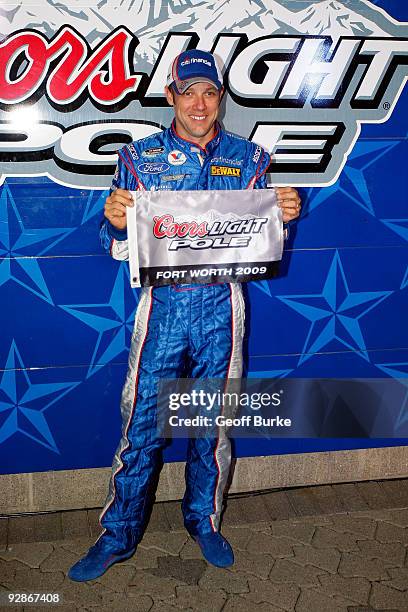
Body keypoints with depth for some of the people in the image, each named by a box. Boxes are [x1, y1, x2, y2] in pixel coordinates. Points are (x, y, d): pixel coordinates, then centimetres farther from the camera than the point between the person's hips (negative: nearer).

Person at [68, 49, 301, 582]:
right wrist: (115, 221, -20)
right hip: (162, 305, -1)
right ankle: (118, 534, 22)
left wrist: (283, 215, -11)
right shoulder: (140, 157, 2)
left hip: (221, 307, 1)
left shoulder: (247, 158, 6)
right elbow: (120, 248, 2)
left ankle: (204, 519, 34)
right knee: (141, 423, 3)